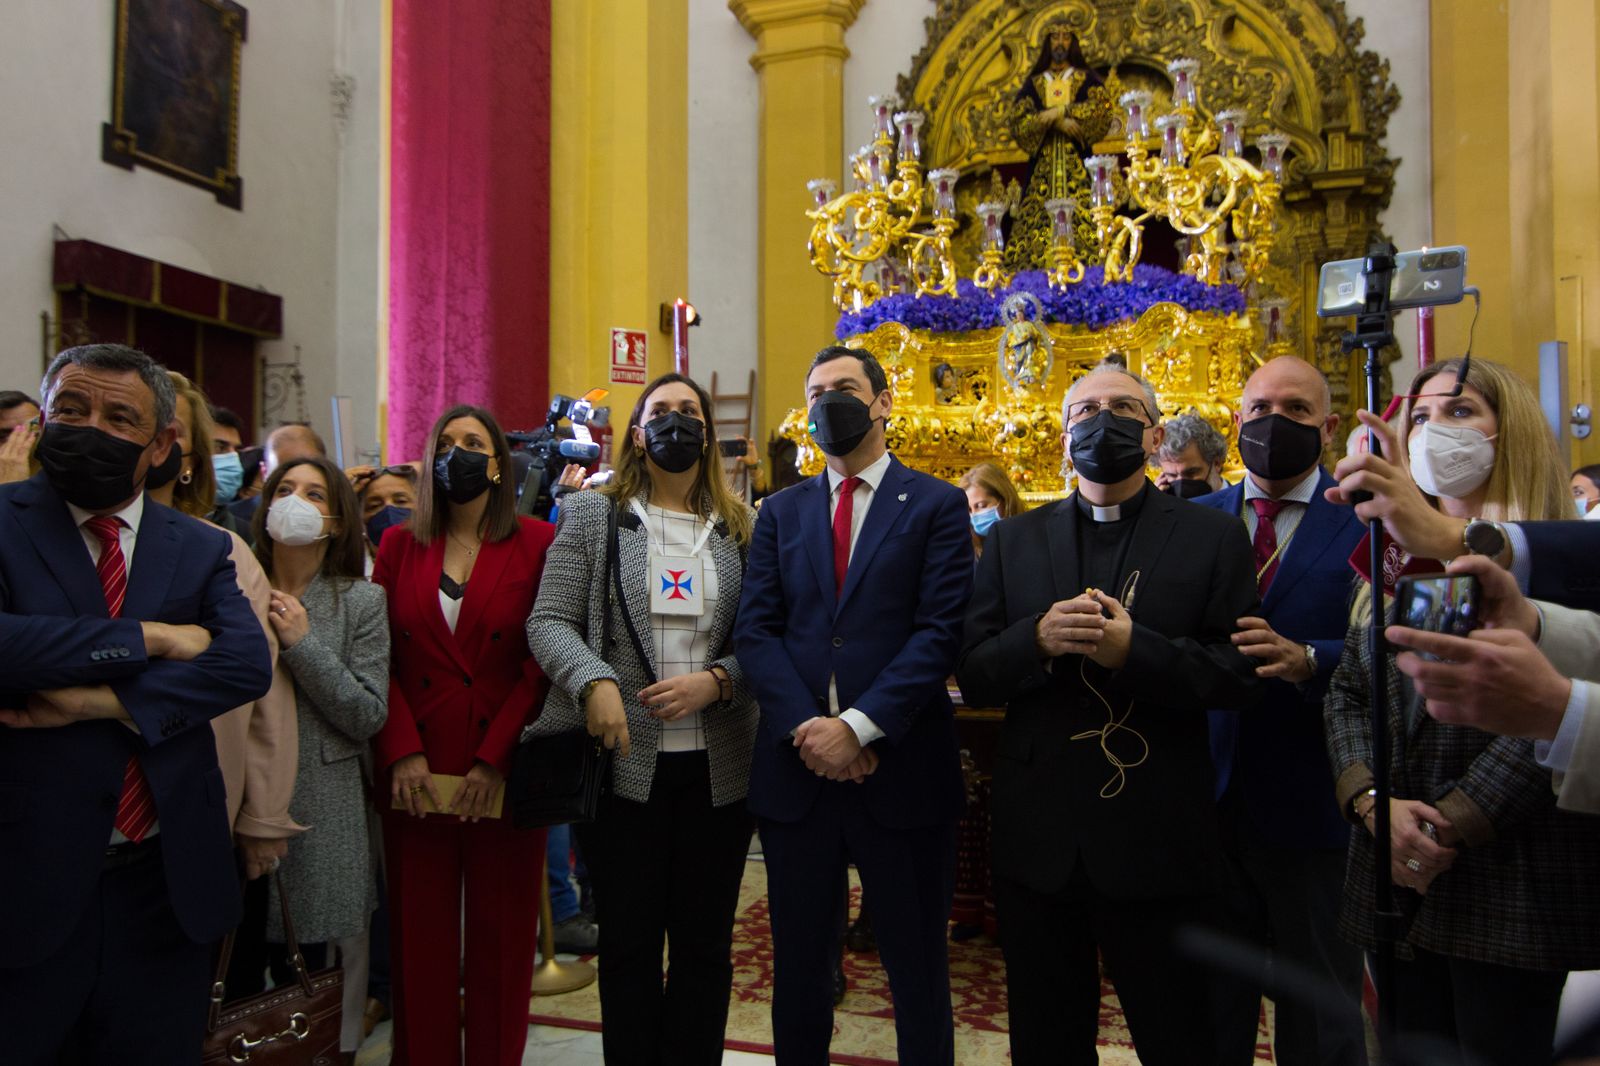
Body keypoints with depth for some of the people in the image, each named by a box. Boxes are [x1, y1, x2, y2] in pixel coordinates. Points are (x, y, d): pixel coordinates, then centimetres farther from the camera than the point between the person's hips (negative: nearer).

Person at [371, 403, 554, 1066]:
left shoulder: (538, 545, 2)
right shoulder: (401, 545, 10)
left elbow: (544, 660, -3)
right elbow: (379, 657, 5)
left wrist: (495, 758, -10)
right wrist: (402, 751, -7)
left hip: (504, 773, -2)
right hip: (417, 773, 2)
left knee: (501, 936, 5)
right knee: (421, 936, 7)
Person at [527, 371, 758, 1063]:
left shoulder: (739, 528, 8)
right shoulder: (591, 515, 4)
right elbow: (549, 621, -2)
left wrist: (713, 681, -13)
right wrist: (595, 681, -19)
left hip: (718, 765, 2)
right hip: (625, 760, -2)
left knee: (705, 942, 13)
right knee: (627, 941, 10)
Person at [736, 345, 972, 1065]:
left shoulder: (937, 506, 1)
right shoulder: (781, 512, 11)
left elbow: (940, 632, -9)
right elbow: (756, 630, 2)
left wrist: (859, 725, -18)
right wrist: (805, 725, -12)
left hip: (901, 768, -3)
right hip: (796, 767, 3)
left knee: (918, 968, 9)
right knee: (799, 964, 15)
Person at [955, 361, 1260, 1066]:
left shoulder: (1214, 537, 1)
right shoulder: (1013, 540, 8)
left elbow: (1238, 675, -7)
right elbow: (972, 676, 2)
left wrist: (1134, 649, -21)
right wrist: (1037, 639, -17)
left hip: (1158, 843, -2)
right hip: (1037, 840, 2)